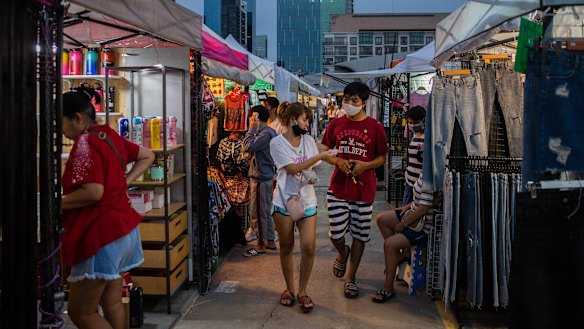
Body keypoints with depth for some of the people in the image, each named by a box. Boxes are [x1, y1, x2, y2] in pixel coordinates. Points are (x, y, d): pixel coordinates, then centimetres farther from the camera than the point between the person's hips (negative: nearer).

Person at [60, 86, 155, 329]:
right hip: (121, 229, 9)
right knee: (112, 303, 16)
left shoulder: (85, 143, -16)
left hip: (100, 234, -9)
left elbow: (93, 192, -26)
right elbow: (147, 156, 22)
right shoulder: (109, 136, 10)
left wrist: (55, 203, -13)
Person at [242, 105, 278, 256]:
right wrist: (254, 130, 9)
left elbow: (248, 146, -29)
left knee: (258, 213, 0)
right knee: (266, 211, 18)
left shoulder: (265, 134, -20)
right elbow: (253, 147, 15)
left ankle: (261, 245, 11)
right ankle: (270, 241, 27)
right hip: (267, 176, 10)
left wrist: (252, 129, -21)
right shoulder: (269, 132, 12)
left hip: (260, 178, -10)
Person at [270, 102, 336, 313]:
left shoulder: (308, 140, 7)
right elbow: (292, 168, -16)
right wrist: (319, 156, -17)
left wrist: (313, 176, -4)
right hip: (284, 201, -3)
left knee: (309, 247, -7)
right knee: (286, 247, 8)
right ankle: (289, 288, 27)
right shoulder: (277, 142, -7)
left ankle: (302, 291, 10)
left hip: (307, 202, 3)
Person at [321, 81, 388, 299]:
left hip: (364, 189, -1)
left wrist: (365, 165, -14)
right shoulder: (335, 124, 4)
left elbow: (382, 158, 4)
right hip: (338, 187, 1)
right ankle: (343, 254, 37)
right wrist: (338, 161, -9)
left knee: (359, 235, 6)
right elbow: (325, 152, 12)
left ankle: (350, 278, 22)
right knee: (336, 233, 0)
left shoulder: (374, 127, -2)